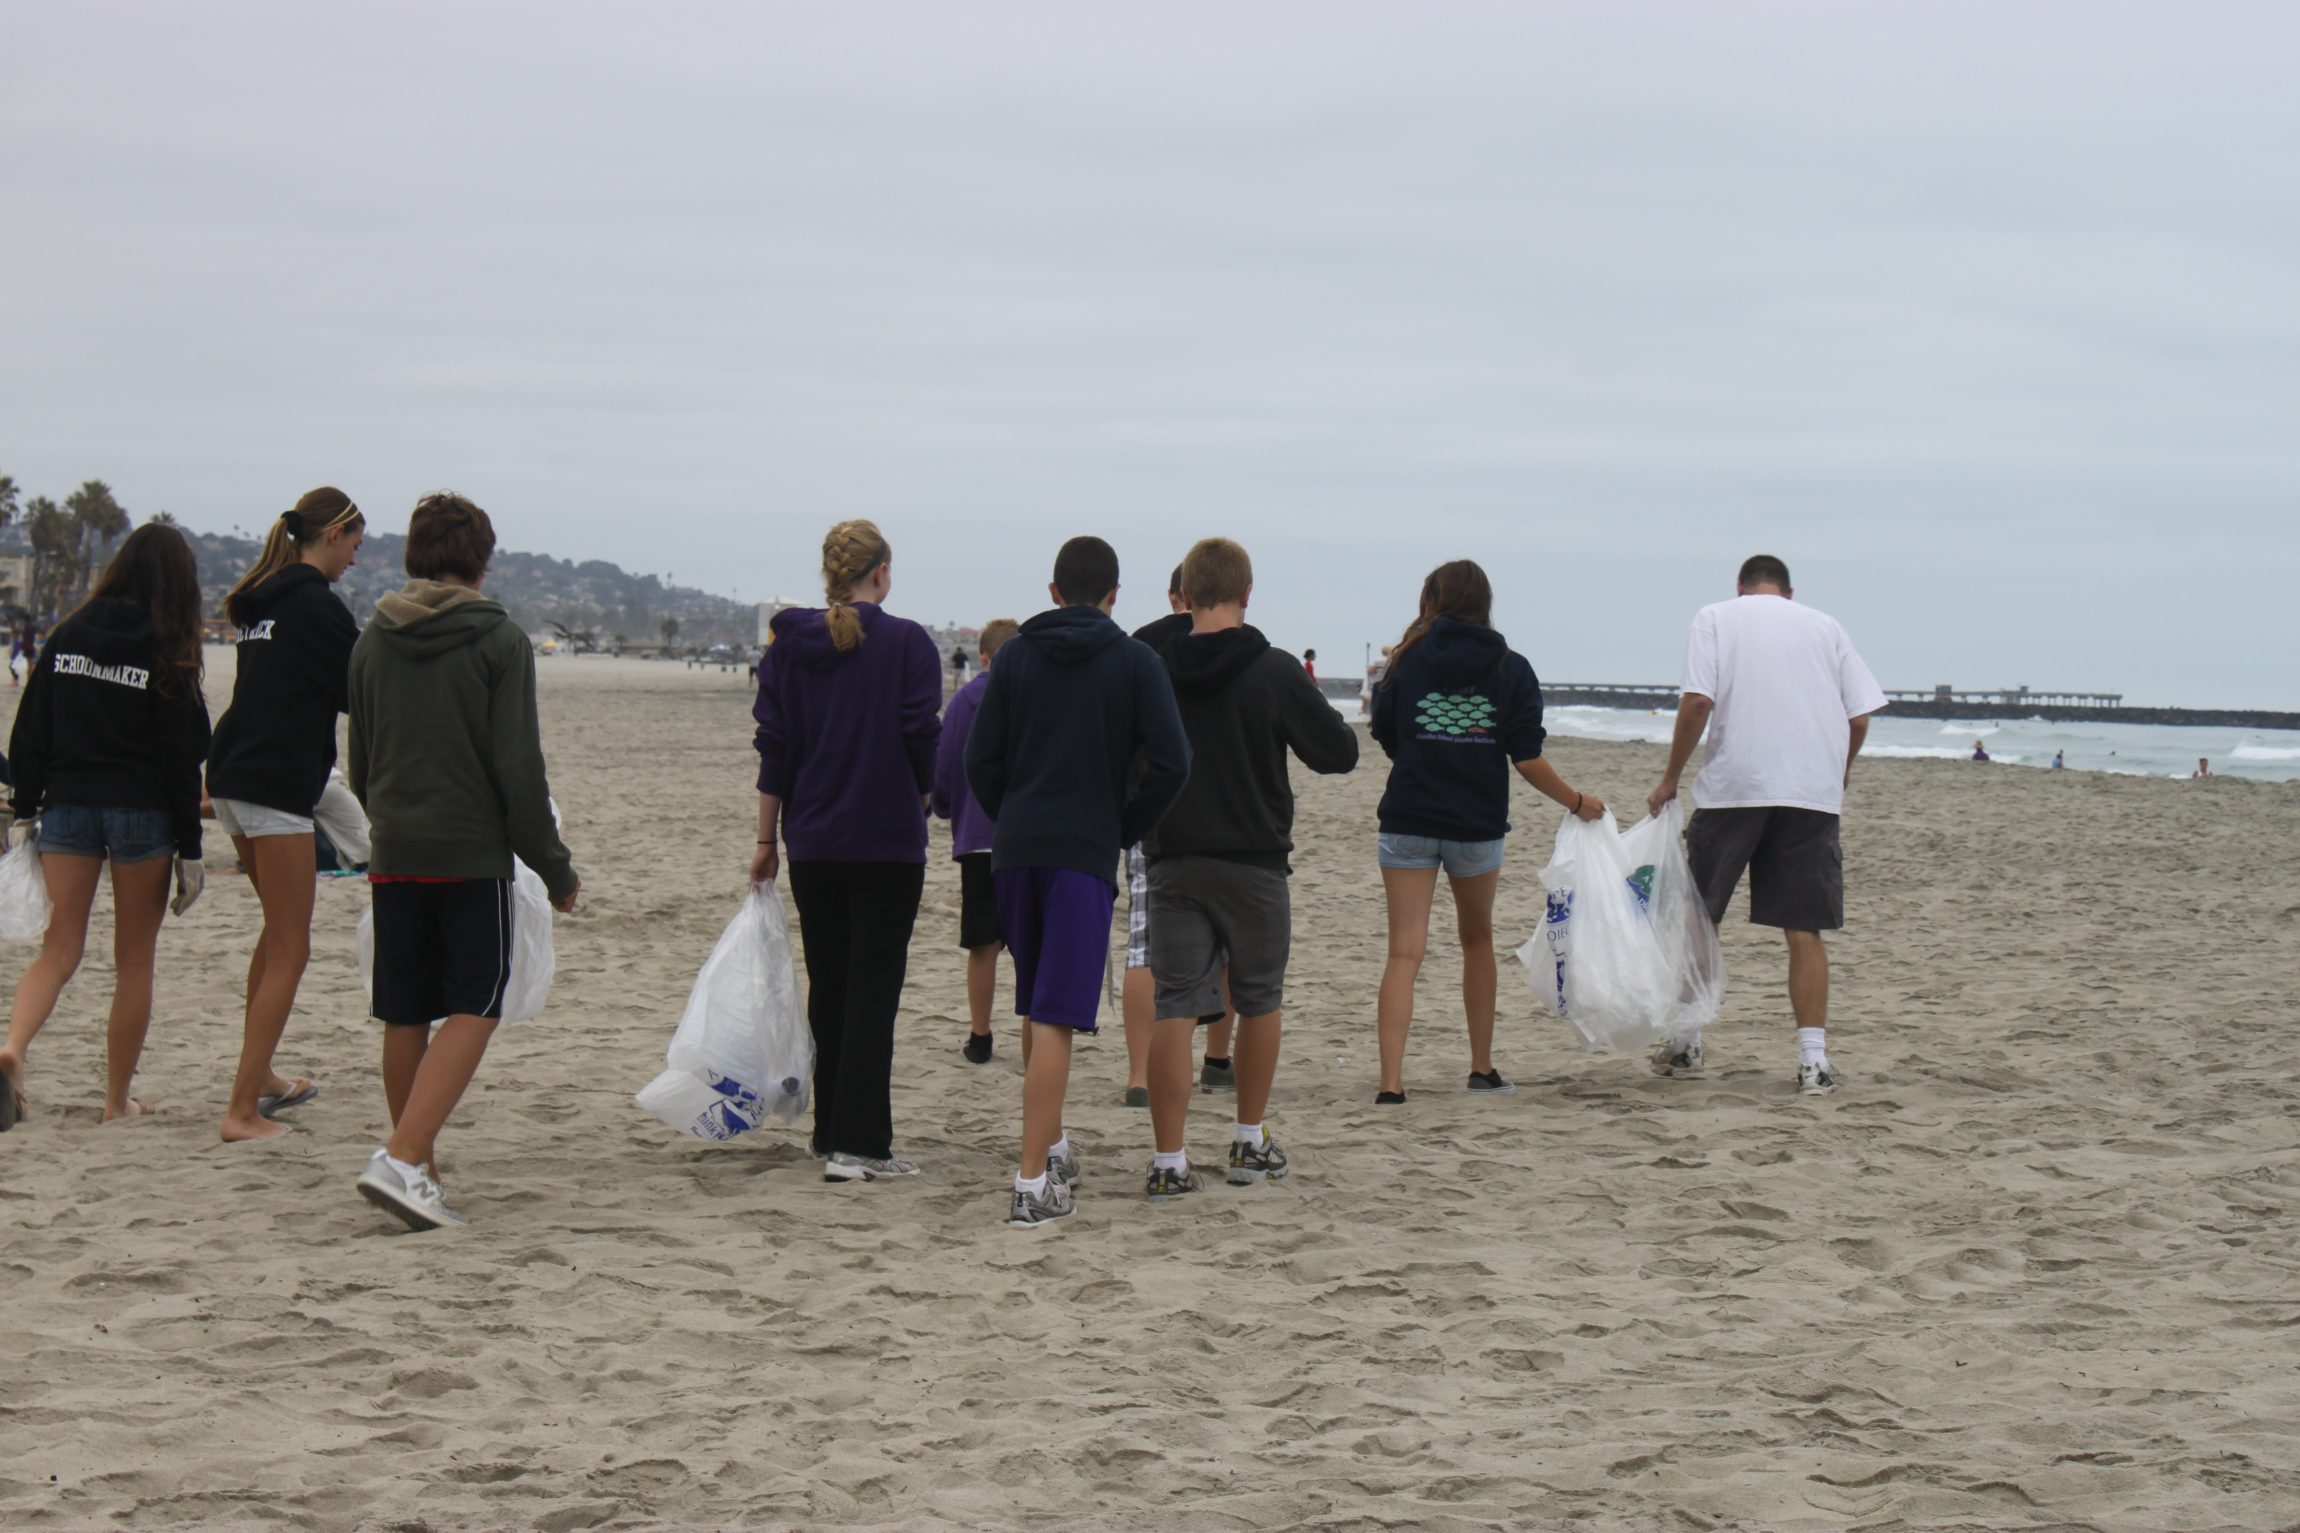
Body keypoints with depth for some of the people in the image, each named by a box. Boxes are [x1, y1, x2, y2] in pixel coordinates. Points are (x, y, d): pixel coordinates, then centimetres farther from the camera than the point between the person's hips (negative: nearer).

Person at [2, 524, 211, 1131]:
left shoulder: (68, 636, 3)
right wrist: (190, 849, -2)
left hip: (67, 808, 3)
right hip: (141, 813, -3)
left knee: (59, 949, 5)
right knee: (135, 962, 9)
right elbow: (181, 758, -7)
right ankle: (118, 1100, 14)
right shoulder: (166, 655, -8)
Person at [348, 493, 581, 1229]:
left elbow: (358, 763, 17)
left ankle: (420, 1168, 17)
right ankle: (403, 1157, -17)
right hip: (472, 853, -5)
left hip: (393, 856, 5)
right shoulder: (498, 640, -6)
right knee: (473, 1010, -2)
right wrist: (554, 867, -2)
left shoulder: (371, 642, 10)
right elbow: (518, 767, -9)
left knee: (404, 1016, 11)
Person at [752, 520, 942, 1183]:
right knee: (873, 990, -2)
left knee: (826, 986, 15)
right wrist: (921, 796, 10)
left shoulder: (790, 643, 4)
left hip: (813, 844, 4)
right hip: (888, 841, -4)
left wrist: (767, 838, 10)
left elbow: (773, 747, 4)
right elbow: (923, 737, -10)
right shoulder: (906, 643, -8)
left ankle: (832, 1131, 21)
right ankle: (858, 1144, -6)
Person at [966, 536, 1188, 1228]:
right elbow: (1171, 762, -8)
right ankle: (1034, 1183, -13)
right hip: (1086, 853, -4)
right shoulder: (1134, 661, 0)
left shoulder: (1015, 655, 9)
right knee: (1057, 1019, -8)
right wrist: (1127, 831, 4)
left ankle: (1052, 1146, 32)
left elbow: (980, 760, 7)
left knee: (1039, 1009, 20)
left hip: (1014, 851, 4)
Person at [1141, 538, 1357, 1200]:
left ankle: (1169, 1163, -4)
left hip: (1172, 864, 1)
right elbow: (1339, 753, -3)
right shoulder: (1275, 671, -10)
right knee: (1259, 1002, 16)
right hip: (1254, 863, -1)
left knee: (1175, 1009, 1)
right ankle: (1251, 1145, 26)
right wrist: (1314, 711, 15)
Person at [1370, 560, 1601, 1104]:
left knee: (1404, 952, -3)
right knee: (1477, 940, 21)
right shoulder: (1510, 669, 0)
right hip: (1478, 828, 1)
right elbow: (1528, 760, -3)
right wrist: (1578, 803, 12)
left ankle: (1390, 1081, -15)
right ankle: (1482, 1070, 30)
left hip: (1407, 824, -1)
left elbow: (1385, 738, 9)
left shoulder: (1408, 661, 1)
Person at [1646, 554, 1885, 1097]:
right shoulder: (1825, 626, 14)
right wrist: (1839, 772, 26)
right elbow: (1859, 717, 8)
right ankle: (1813, 1060, -3)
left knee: (1697, 919, 12)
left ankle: (1685, 1045, 16)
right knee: (1803, 931, 3)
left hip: (1732, 787, -2)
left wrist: (1670, 779, 3)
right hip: (1813, 793, 2)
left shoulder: (1716, 618, 7)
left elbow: (1697, 703, -6)